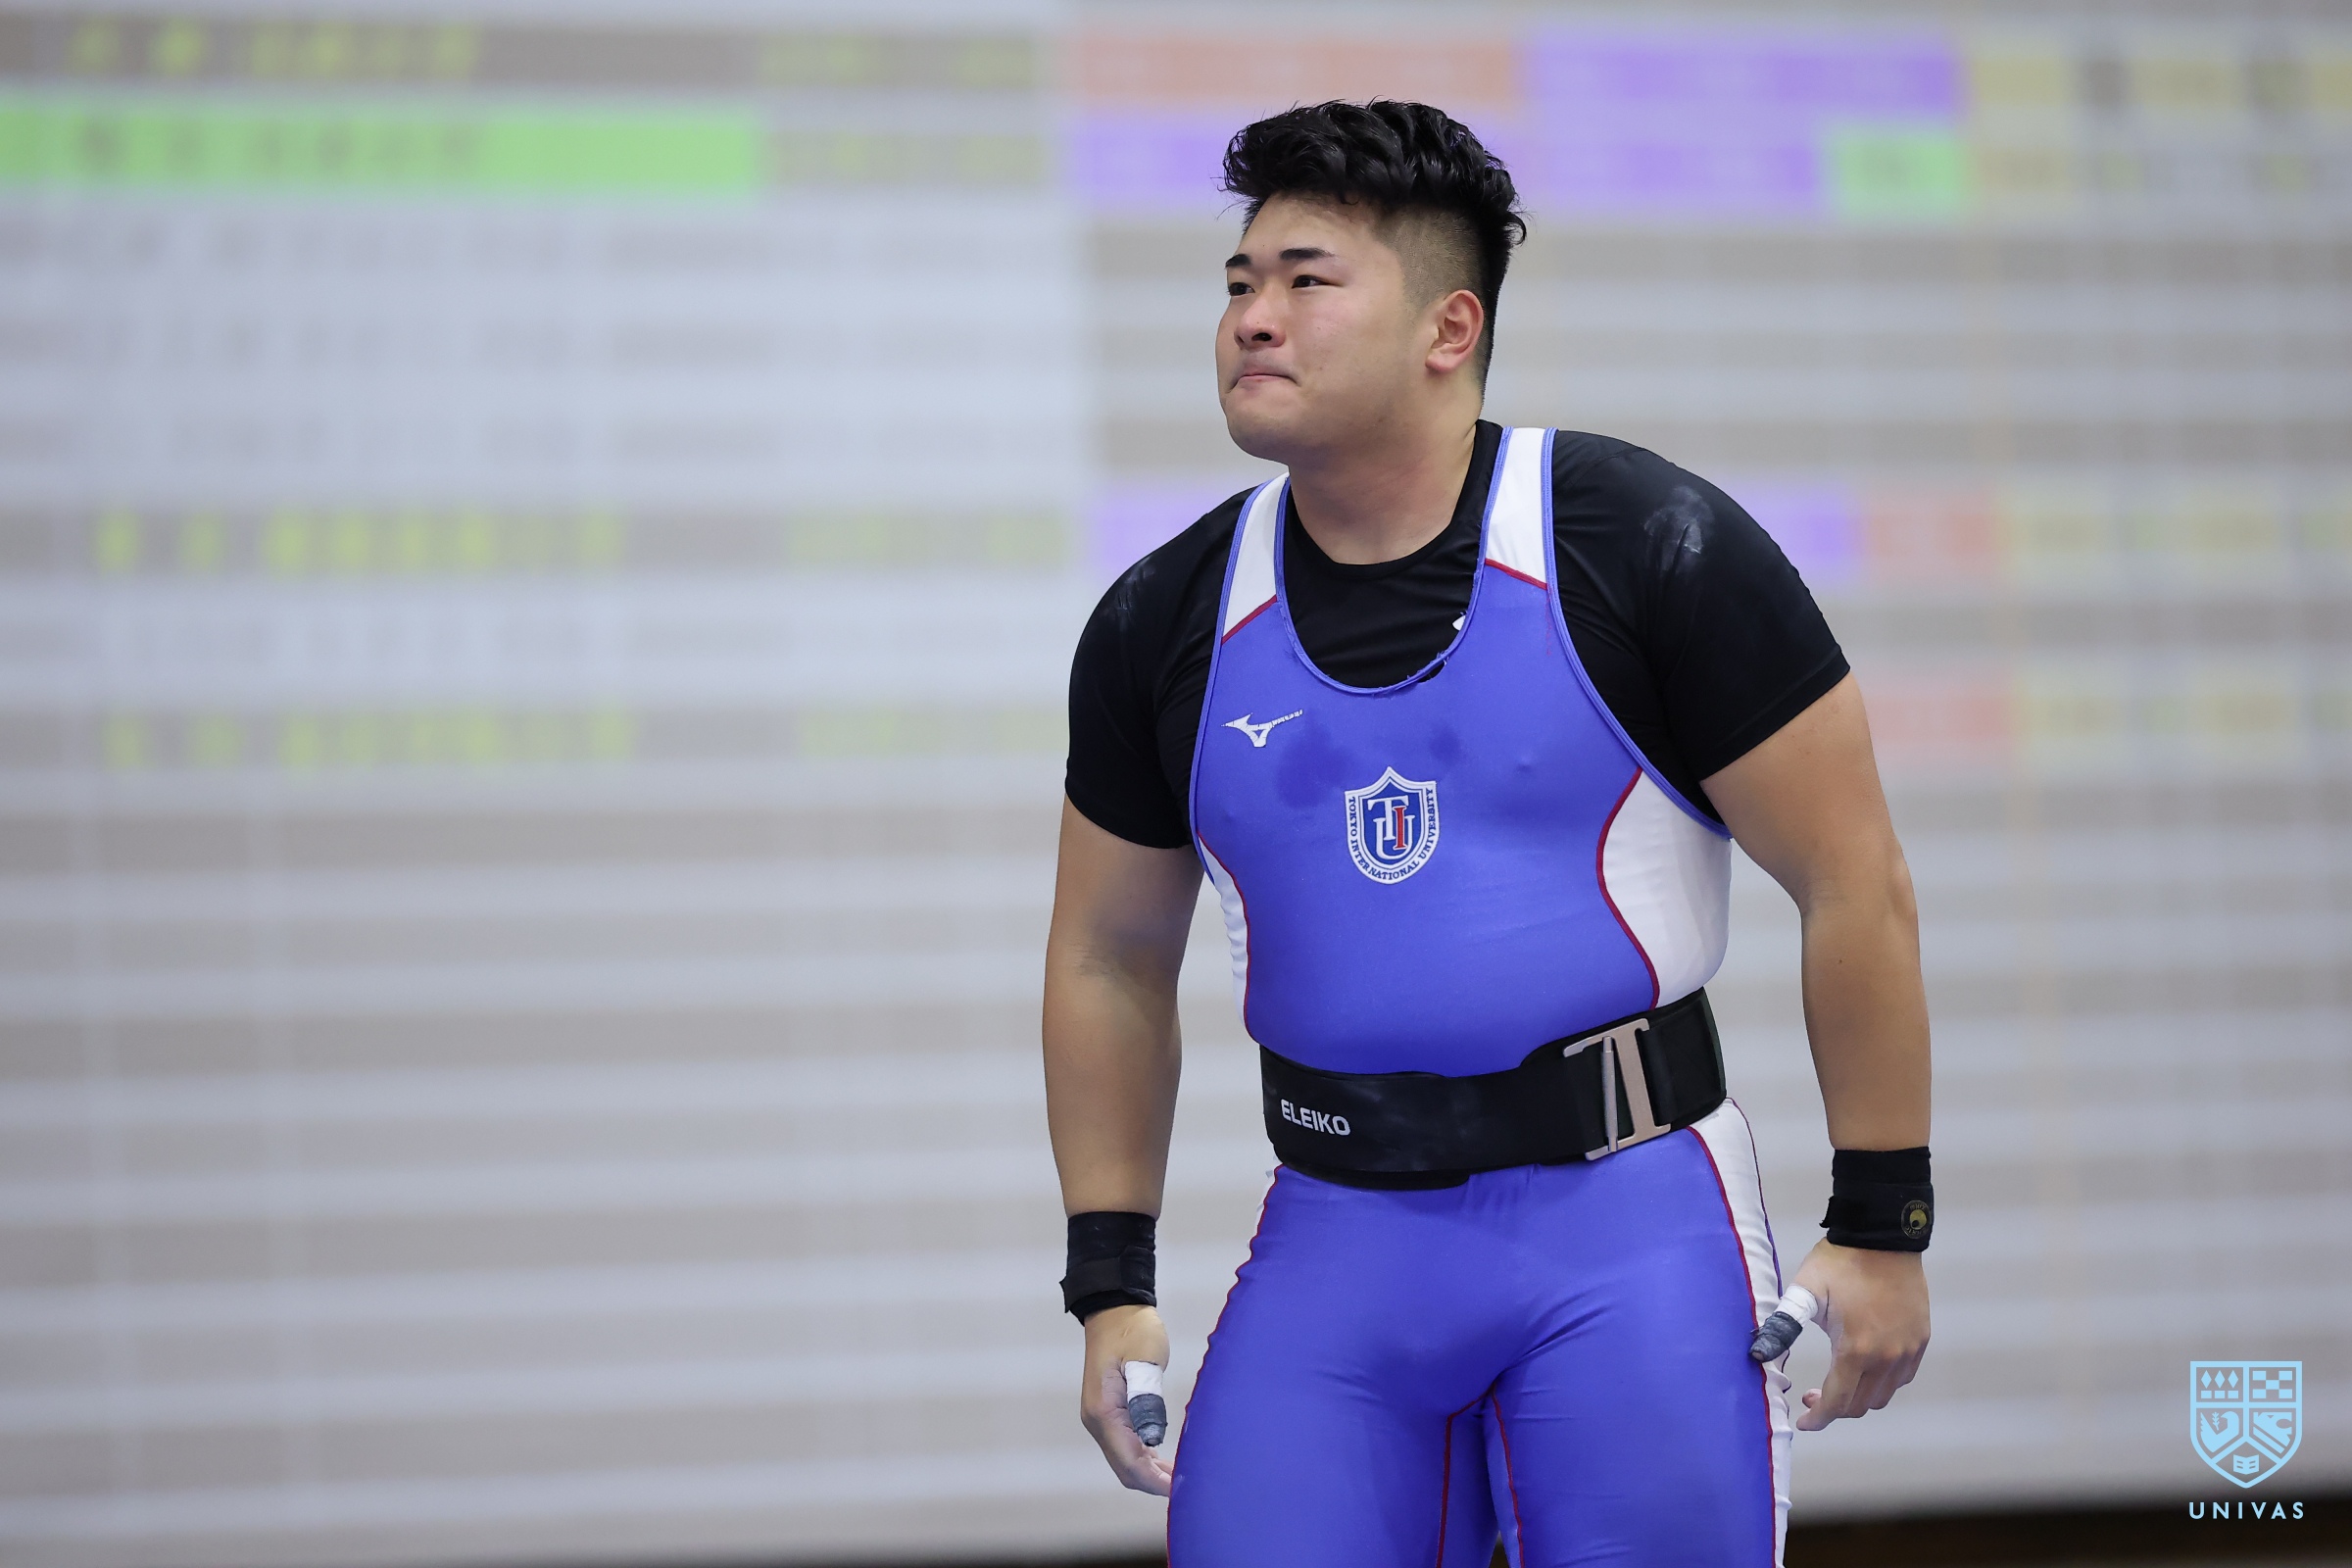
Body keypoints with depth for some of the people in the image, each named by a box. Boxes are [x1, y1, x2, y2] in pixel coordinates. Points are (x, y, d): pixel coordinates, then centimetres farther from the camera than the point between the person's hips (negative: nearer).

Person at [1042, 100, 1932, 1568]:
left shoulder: (1647, 548, -7)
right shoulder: (1165, 625, 5)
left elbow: (1854, 883, -4)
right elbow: (1110, 962, 17)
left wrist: (1882, 1229, -4)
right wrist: (1112, 1285, 12)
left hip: (1633, 1224, -3)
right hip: (1335, 1246, 3)